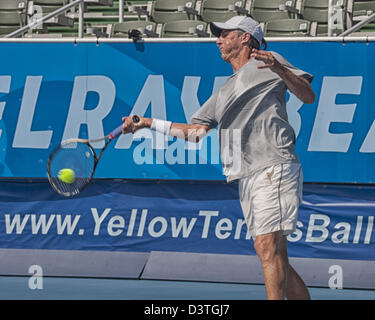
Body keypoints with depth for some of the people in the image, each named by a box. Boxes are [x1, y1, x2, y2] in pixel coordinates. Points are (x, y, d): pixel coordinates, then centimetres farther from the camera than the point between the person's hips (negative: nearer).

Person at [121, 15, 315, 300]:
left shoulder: (267, 63, 7)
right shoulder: (225, 92, 29)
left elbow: (308, 96, -3)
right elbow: (195, 131, 26)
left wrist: (279, 69, -20)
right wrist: (149, 123, 20)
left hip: (273, 168, -8)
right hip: (247, 178, 8)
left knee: (268, 247, -19)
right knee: (277, 260, 4)